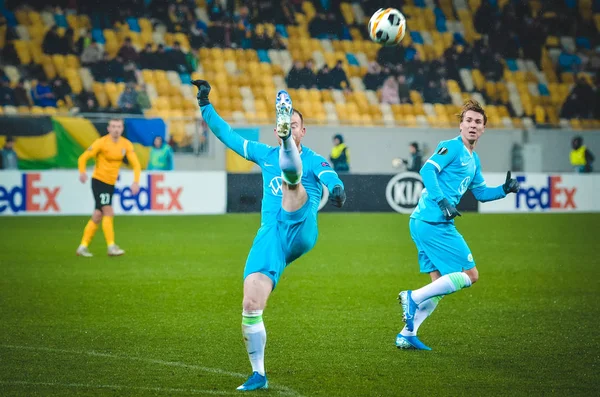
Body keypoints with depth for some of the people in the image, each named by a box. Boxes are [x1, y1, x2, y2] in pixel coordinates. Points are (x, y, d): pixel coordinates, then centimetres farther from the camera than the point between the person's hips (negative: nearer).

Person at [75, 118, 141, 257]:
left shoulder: (126, 145, 1)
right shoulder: (101, 143, -12)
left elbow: (136, 164, 0)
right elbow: (83, 158, -10)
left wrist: (136, 182, -16)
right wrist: (82, 172, -28)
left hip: (111, 183, 5)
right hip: (98, 181, -5)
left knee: (97, 216, 8)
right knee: (108, 212, -16)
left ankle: (83, 247, 15)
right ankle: (111, 247, -15)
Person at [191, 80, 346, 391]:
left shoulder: (314, 161, 10)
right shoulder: (265, 155, 23)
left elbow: (330, 178, -13)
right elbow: (227, 135, 28)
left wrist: (337, 189, -35)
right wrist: (205, 105, 25)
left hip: (299, 229, -4)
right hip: (269, 237, 4)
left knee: (290, 176, -29)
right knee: (250, 307, -9)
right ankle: (258, 374, 3)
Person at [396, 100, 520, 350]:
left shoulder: (473, 160, 21)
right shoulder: (452, 147, -7)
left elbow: (481, 193, 31)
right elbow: (427, 170, -19)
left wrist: (504, 189, 16)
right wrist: (442, 201, -27)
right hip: (433, 223, -10)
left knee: (440, 284, 12)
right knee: (470, 275, -6)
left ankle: (407, 335, 10)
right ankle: (413, 297, -8)